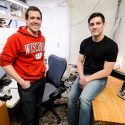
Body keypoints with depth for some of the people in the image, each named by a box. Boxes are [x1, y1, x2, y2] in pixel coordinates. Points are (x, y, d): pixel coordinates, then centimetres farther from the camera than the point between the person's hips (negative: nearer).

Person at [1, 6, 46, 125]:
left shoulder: (42, 38, 4)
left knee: (37, 108, 26)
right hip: (27, 83, -6)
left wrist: (44, 68, 9)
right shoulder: (16, 37, -17)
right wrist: (21, 81, -18)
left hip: (41, 79, 6)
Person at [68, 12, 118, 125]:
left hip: (99, 78, -4)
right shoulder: (85, 42, 1)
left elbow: (106, 71, -14)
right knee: (72, 98, -3)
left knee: (84, 99, -28)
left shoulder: (111, 45, -14)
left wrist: (88, 79, -16)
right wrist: (81, 76, -11)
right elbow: (80, 62, 6)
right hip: (84, 74, 5)